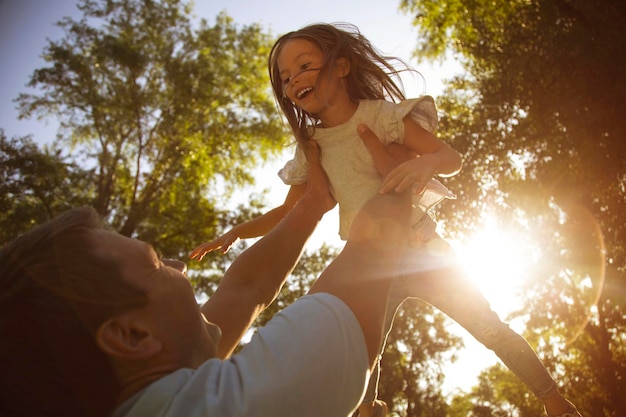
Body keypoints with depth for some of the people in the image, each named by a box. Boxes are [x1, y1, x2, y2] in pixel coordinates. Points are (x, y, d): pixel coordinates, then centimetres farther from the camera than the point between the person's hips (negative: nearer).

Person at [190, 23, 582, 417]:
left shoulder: (381, 114, -11)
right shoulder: (311, 150, 0)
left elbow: (452, 157, -12)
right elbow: (291, 212, 10)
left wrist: (426, 162, -36)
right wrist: (236, 232, -2)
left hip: (423, 252, -3)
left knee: (490, 327, 2)